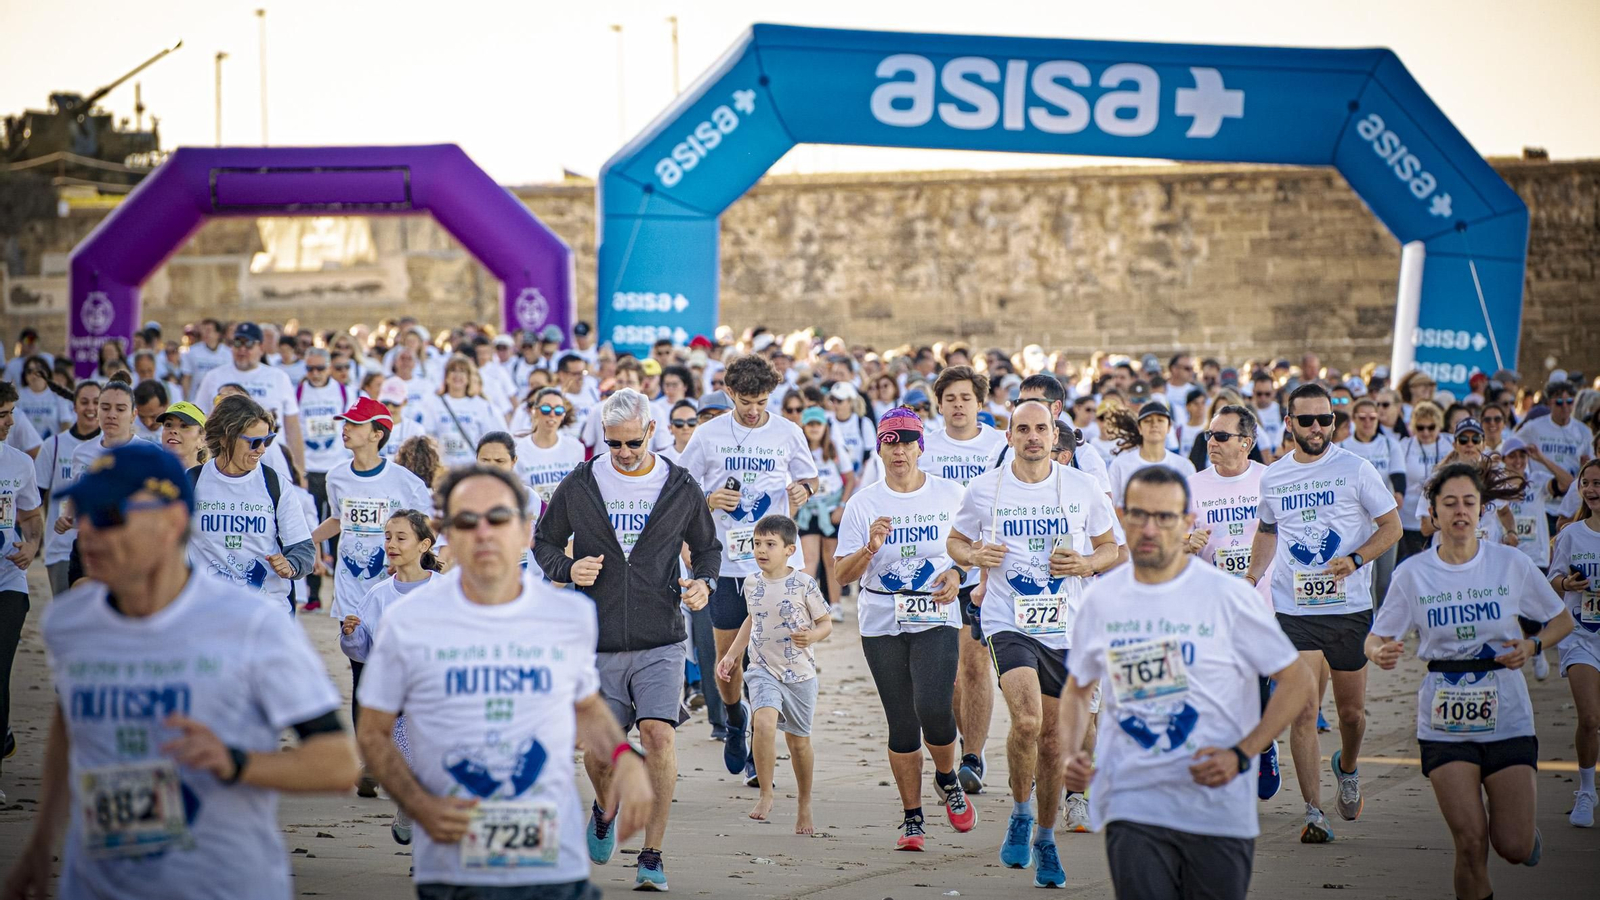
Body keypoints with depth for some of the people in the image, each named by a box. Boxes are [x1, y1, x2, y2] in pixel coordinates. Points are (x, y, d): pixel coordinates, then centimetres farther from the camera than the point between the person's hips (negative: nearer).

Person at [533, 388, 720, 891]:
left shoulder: (681, 489, 3)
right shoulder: (578, 487, 2)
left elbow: (707, 547, 17)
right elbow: (544, 542, 12)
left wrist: (703, 583, -3)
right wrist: (566, 569, -9)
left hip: (660, 642, -1)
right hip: (597, 645, 1)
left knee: (659, 736, -16)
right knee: (597, 752, 3)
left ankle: (652, 856, -5)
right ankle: (604, 811, 40)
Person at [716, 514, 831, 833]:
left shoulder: (804, 584, -9)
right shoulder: (752, 584, 3)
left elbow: (826, 622, 0)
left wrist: (813, 635, -22)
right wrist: (732, 654, 18)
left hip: (799, 673, -2)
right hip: (763, 670, 2)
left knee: (798, 739, 11)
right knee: (764, 722, -24)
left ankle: (804, 803, 32)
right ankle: (766, 794, -11)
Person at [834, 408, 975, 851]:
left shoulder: (950, 494, 2)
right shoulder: (864, 503, 0)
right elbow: (843, 572, -2)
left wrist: (957, 573, -3)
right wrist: (870, 548, -20)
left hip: (936, 619, -1)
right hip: (882, 624, 1)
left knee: (934, 710, -18)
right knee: (902, 722, 1)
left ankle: (947, 779, 13)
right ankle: (912, 817, 14)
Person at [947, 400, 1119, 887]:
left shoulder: (1083, 488, 2)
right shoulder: (984, 489, 0)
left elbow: (1111, 548, 12)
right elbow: (955, 541, 14)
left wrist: (1086, 564, -10)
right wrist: (974, 555, -9)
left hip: (1066, 628, 2)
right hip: (1008, 623, -2)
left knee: (1051, 736, 9)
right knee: (1026, 721, -23)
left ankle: (1045, 839, 26)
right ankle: (1020, 814, 1)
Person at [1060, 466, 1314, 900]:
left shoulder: (1227, 595, -4)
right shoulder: (1100, 598, 7)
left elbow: (1296, 680, 0)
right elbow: (1077, 688, 21)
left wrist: (1242, 754, -12)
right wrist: (1069, 755, 2)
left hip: (1219, 809, -2)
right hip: (1132, 810, 2)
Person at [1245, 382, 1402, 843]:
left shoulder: (1355, 469, -2)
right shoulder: (1272, 477, 7)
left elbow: (1392, 526, 0)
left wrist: (1355, 559, -16)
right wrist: (1249, 581, 16)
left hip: (1350, 609, -1)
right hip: (1294, 610, 1)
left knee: (1352, 712, 9)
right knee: (1303, 712, -9)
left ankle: (1347, 767, 41)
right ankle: (1313, 812, -5)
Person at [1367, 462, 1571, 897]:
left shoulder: (1511, 563, -2)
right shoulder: (1413, 574, -2)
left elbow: (1562, 621, 9)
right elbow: (1376, 637, 2)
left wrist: (1532, 646, -11)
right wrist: (1380, 653, -22)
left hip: (1506, 716, 0)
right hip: (1445, 723, 0)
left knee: (1514, 849, -3)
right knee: (1470, 842, -12)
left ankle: (1517, 821, 33)